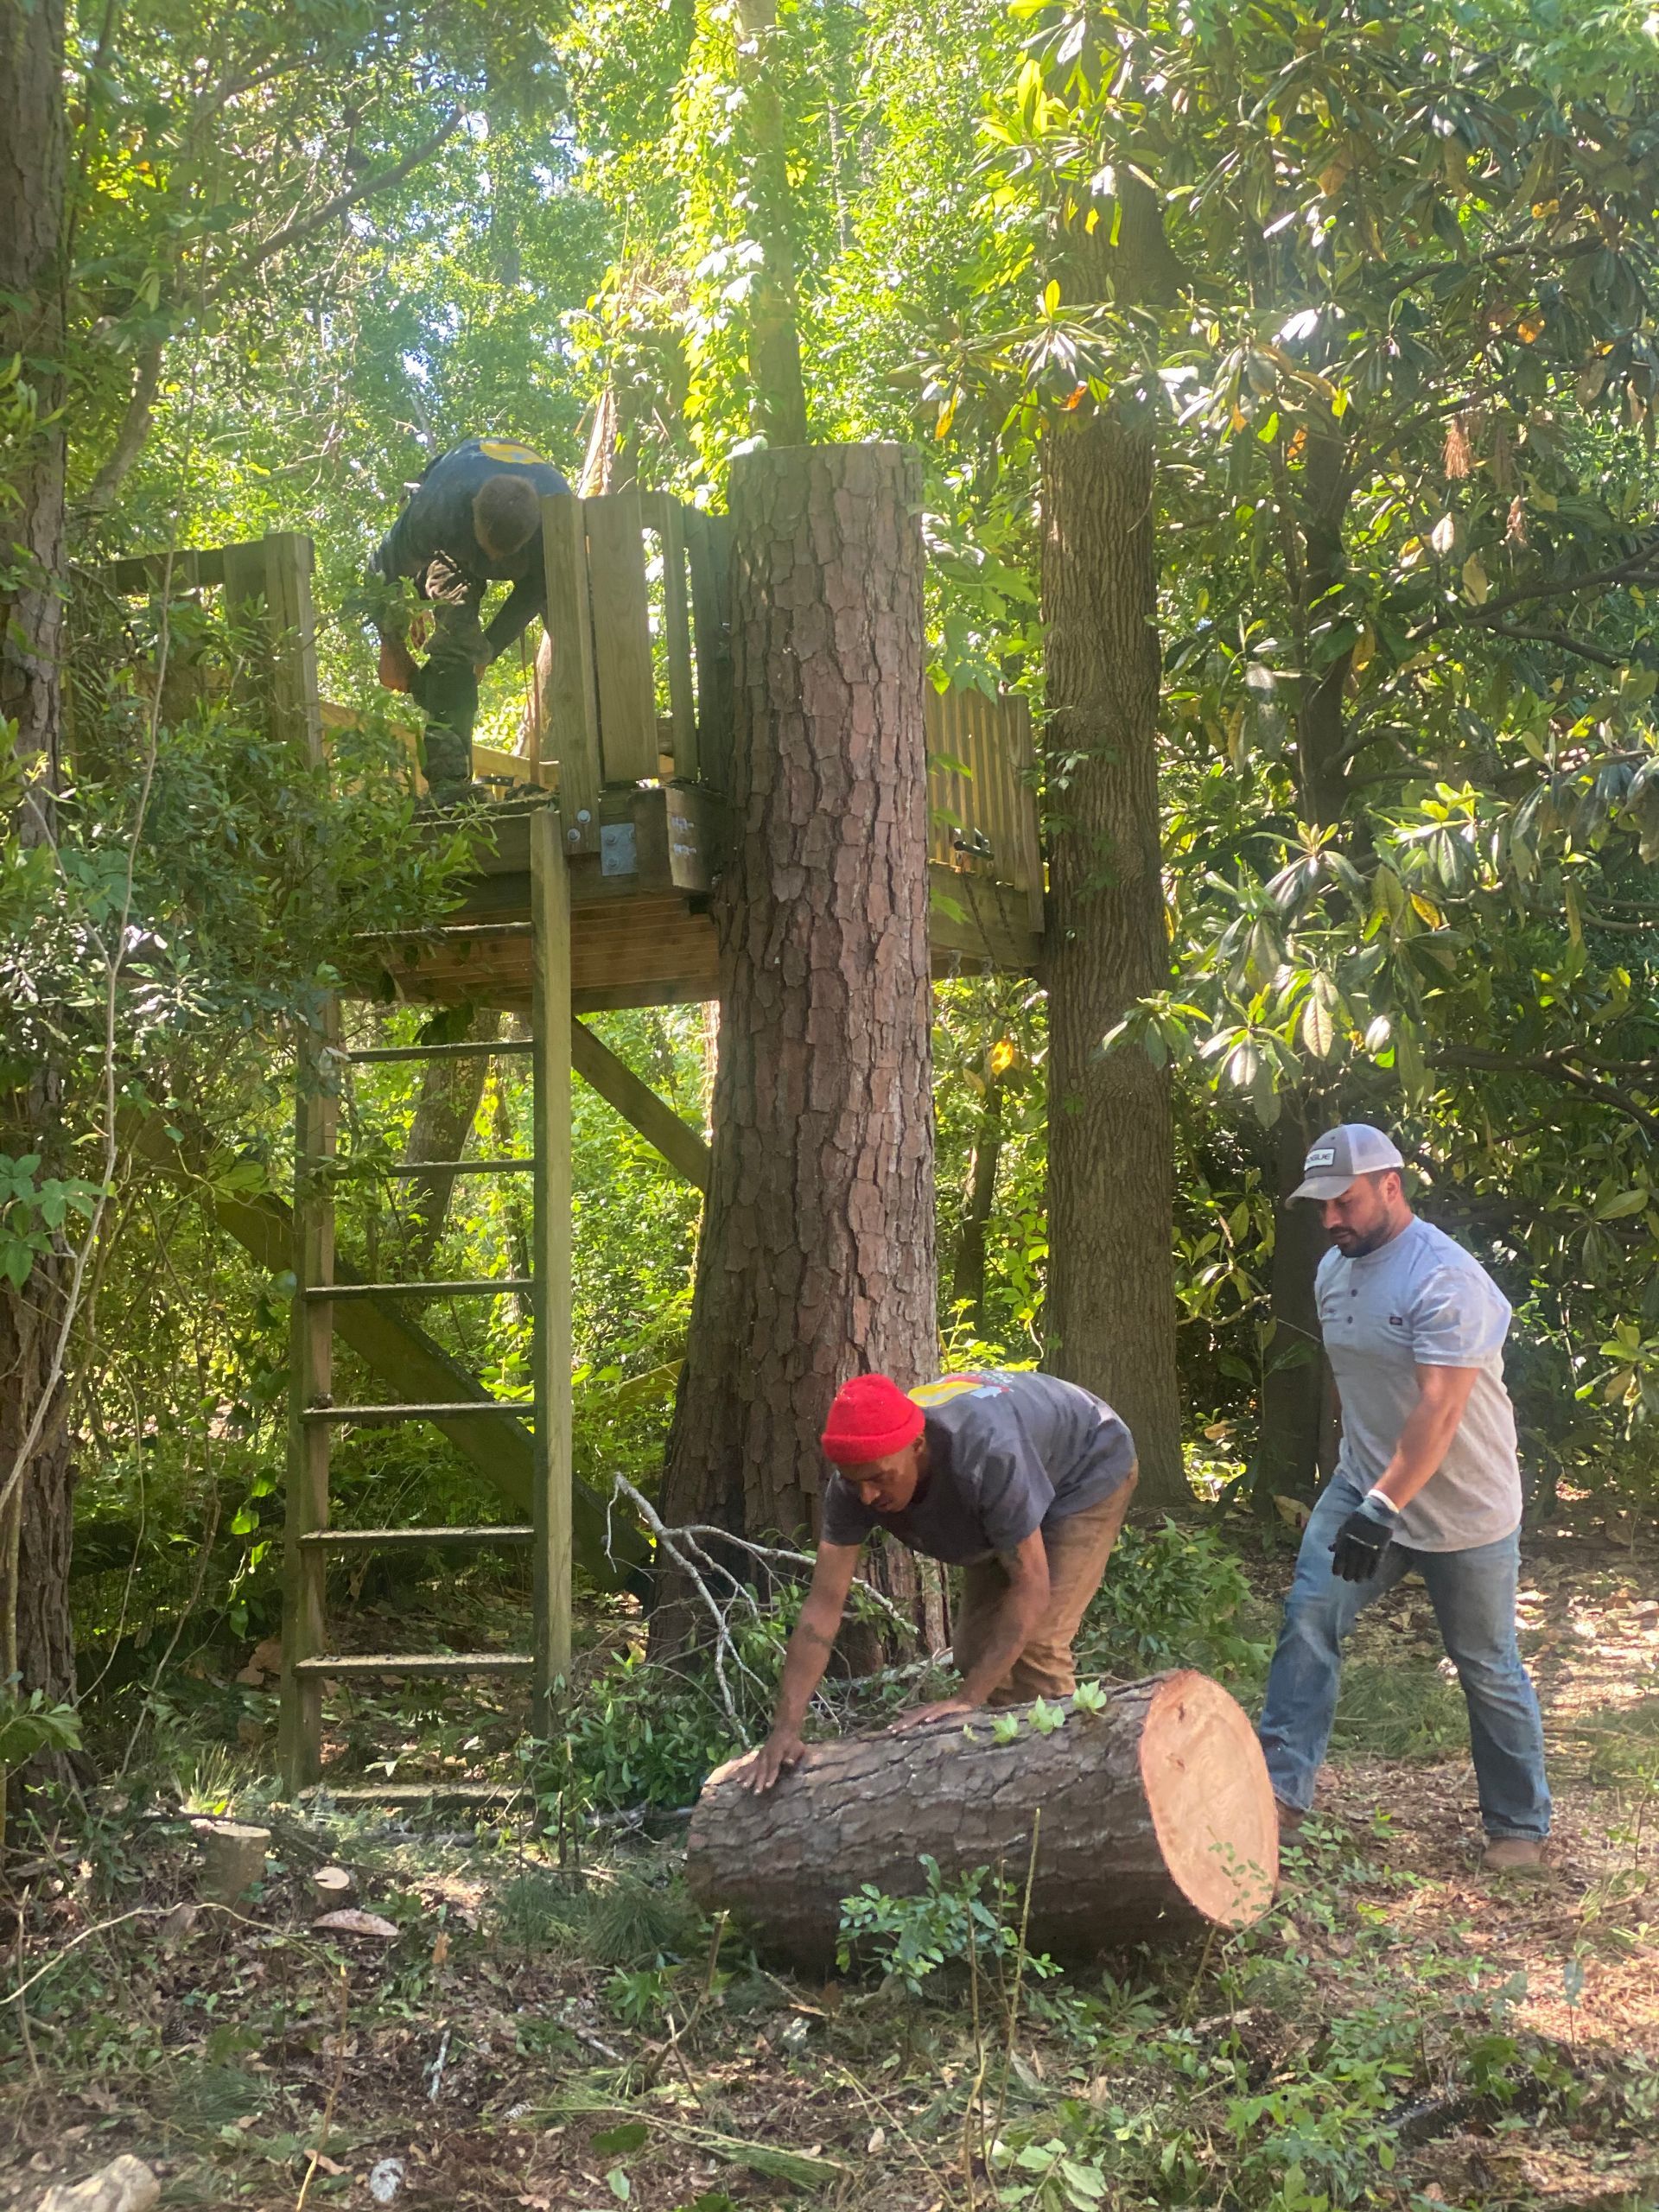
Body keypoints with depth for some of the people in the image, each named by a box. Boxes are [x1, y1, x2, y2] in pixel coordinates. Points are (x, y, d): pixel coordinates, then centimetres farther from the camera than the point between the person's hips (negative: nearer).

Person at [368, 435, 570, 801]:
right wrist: (393, 646, -11)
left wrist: (489, 649, -18)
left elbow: (537, 590, -21)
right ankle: (449, 781, -28)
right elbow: (388, 566, -22)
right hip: (457, 551, -2)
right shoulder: (438, 507, -43)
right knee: (453, 647, -24)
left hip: (538, 556, 2)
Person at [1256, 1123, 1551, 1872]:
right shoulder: (1333, 1270, 3)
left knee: (1487, 1666, 6)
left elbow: (1439, 1412, -30)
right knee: (1308, 1618, -9)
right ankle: (1281, 1791, -9)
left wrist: (1383, 1508, -35)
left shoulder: (1447, 1280, -24)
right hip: (1365, 1487, 7)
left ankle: (1520, 1828, 21)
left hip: (1462, 1510, -6)